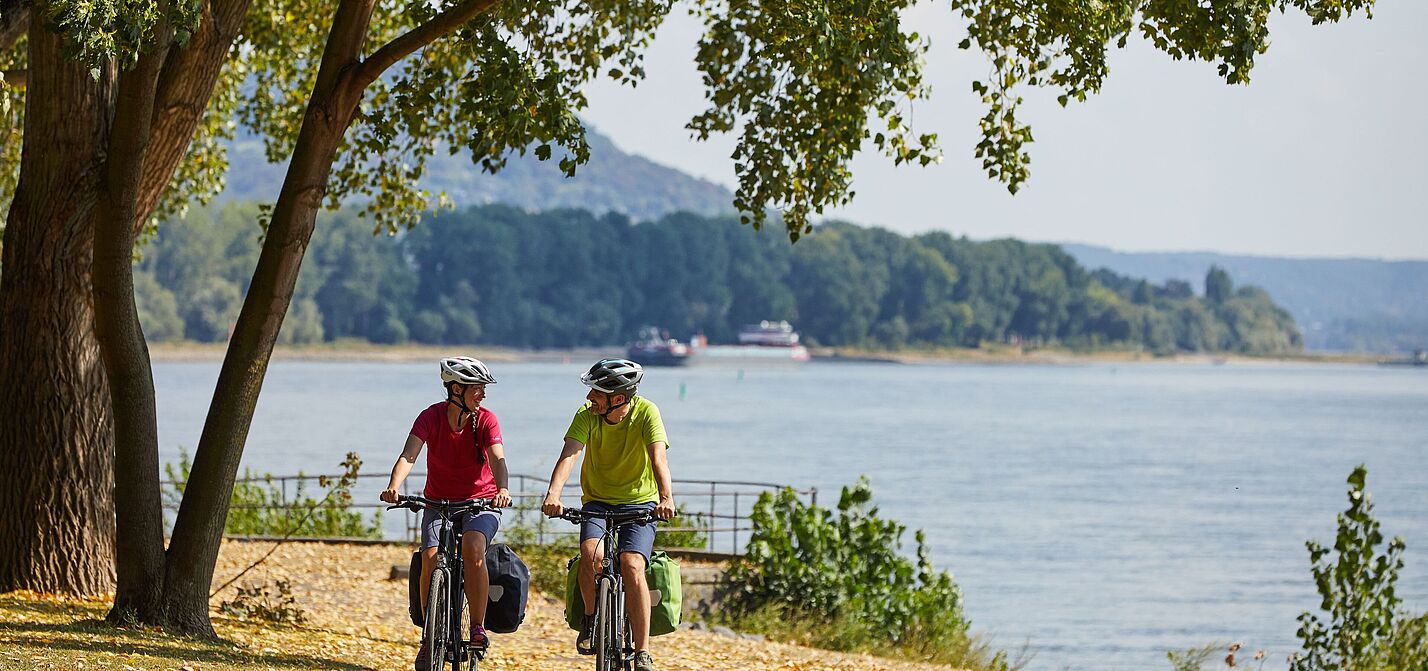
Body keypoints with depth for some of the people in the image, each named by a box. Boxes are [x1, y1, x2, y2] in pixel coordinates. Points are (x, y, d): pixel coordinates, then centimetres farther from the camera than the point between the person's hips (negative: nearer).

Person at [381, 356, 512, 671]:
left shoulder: (486, 420, -11)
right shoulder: (432, 417, -11)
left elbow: (498, 459, -25)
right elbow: (408, 455, -23)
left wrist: (502, 490, -47)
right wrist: (393, 486, -43)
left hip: (481, 502, -1)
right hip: (440, 501, 1)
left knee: (473, 548, -31)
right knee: (431, 558, -22)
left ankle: (478, 627, -19)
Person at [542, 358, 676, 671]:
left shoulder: (646, 412, -17)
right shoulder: (587, 414, -13)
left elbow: (658, 457, -30)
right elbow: (569, 455, -26)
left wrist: (666, 498, -48)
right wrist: (553, 494, -44)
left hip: (640, 502, -2)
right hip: (598, 501, 2)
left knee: (632, 566, -24)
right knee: (591, 553, -27)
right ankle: (590, 618, 0)